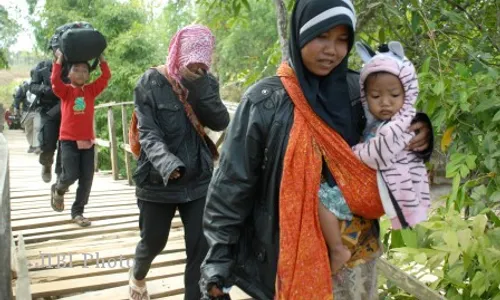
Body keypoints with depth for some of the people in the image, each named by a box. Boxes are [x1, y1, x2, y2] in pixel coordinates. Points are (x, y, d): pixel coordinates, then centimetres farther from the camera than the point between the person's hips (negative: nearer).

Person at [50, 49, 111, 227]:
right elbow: (55, 80, -18)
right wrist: (59, 59, -12)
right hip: (68, 140, -3)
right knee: (71, 175, -11)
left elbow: (106, 76, 2)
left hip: (87, 141, 3)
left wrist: (100, 57, 3)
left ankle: (77, 212, 16)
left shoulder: (91, 90, 8)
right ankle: (58, 189, 24)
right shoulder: (65, 91, 1)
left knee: (87, 179, 2)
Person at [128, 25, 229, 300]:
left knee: (202, 249, 1)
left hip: (199, 182, 3)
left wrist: (199, 87, -20)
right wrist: (167, 163, -35)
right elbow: (148, 132, -17)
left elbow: (221, 122, -8)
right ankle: (137, 275, 51)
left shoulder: (207, 82, 3)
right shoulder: (151, 82, -9)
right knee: (153, 241, 17)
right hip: (157, 182, -2)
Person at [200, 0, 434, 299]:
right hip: (293, 253, -3)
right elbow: (231, 183, -9)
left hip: (357, 252, 4)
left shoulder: (360, 92, -3)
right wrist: (218, 258, -10)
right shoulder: (265, 101, -11)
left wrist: (417, 136, -12)